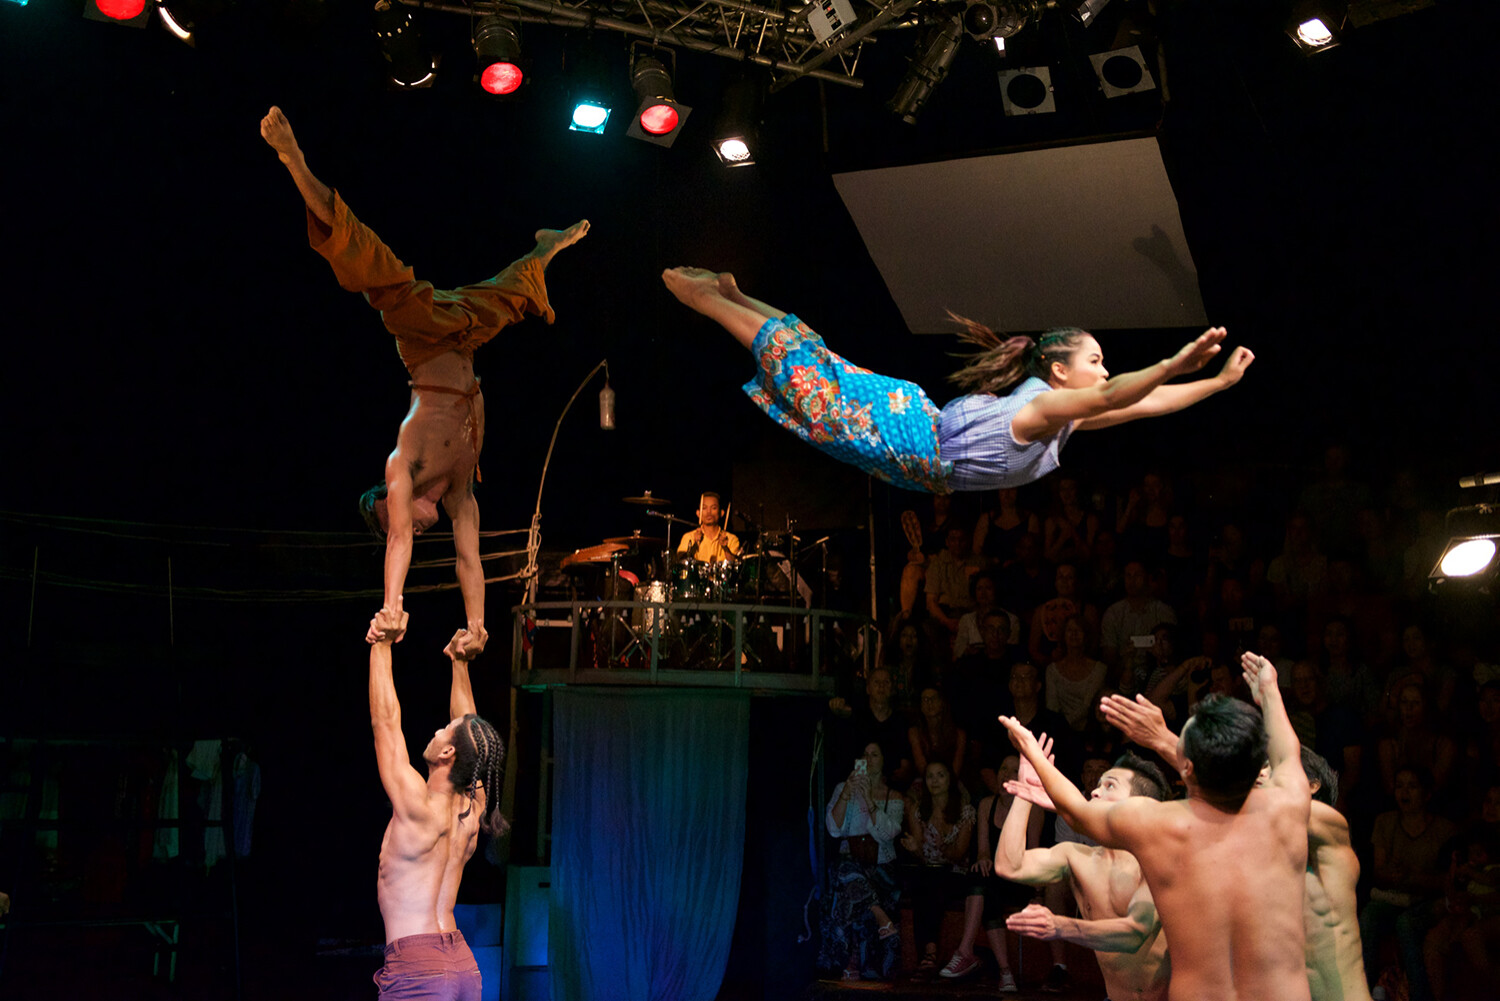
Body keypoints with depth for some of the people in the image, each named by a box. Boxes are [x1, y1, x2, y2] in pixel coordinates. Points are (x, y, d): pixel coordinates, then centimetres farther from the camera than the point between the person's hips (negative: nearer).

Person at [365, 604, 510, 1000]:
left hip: (417, 968, -7)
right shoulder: (471, 813, 5)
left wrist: (382, 645, -4)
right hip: (462, 965, 8)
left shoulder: (418, 806, -13)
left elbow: (385, 720, -9)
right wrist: (459, 662, 24)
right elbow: (468, 729, 19)